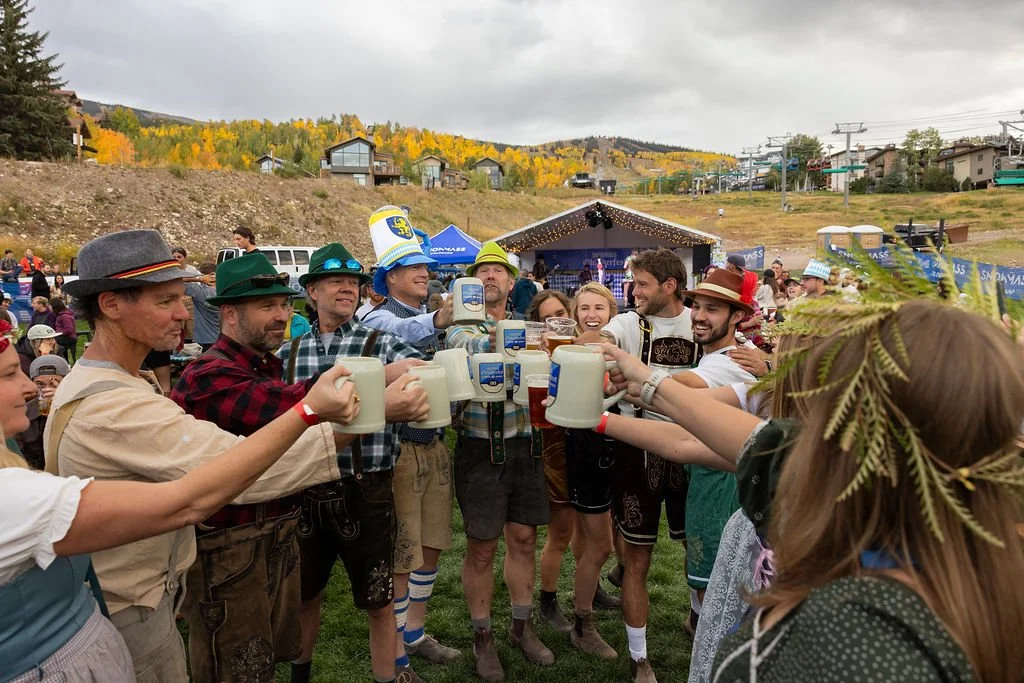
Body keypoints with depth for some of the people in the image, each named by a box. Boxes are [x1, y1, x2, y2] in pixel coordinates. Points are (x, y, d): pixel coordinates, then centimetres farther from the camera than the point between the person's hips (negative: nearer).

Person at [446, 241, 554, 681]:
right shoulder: (462, 326, -3)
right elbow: (462, 345, -24)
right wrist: (496, 341, -44)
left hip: (524, 447, 4)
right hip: (481, 450, -4)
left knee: (524, 540, 14)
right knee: (481, 548, 6)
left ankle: (522, 627, 34)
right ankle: (482, 636, 26)